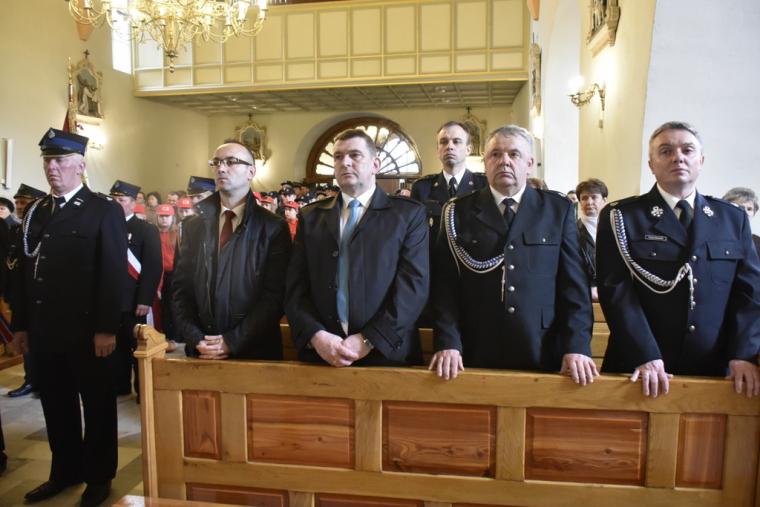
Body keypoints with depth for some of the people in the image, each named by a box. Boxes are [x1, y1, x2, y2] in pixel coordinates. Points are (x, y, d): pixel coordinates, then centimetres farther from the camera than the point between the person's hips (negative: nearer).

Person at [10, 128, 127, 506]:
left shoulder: (105, 211, -6)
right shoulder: (34, 212, 12)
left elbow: (113, 273, -11)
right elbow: (23, 270, 13)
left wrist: (106, 328, -16)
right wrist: (20, 324, 10)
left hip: (86, 331, -5)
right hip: (44, 331, 6)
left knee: (97, 406, 8)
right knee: (56, 406, 16)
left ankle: (99, 476, 24)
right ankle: (66, 471, 33)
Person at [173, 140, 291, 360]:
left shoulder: (274, 228, -5)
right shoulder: (194, 226, 7)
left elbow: (275, 294, -11)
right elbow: (181, 288, 5)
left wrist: (232, 342, -15)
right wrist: (195, 339, -8)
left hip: (255, 352, -3)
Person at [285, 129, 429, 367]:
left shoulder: (409, 213, 0)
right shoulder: (311, 216, 9)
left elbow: (414, 284, -8)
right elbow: (296, 288, 3)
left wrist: (368, 340, -15)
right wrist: (316, 335, -13)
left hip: (387, 353, -2)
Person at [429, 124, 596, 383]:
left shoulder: (558, 209, 5)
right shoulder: (459, 212, 3)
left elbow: (573, 284, 1)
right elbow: (445, 285, -1)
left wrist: (577, 346, -8)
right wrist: (448, 343, -11)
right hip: (475, 356, 0)